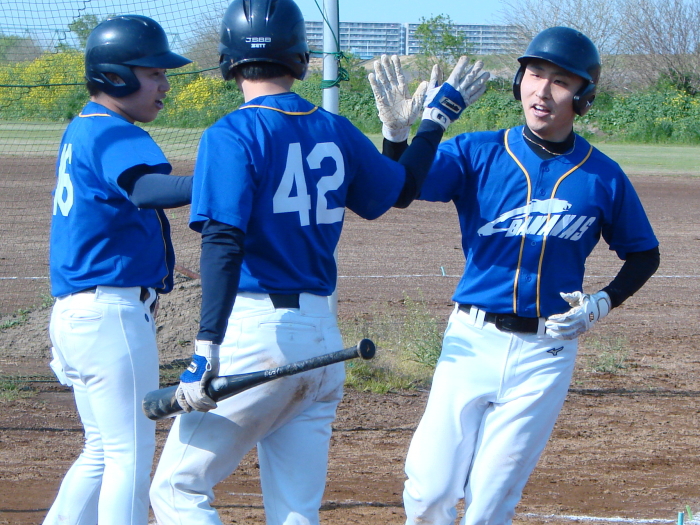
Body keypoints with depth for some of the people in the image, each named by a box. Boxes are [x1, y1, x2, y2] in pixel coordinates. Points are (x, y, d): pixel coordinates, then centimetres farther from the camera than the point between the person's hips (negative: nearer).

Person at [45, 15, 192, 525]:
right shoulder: (115, 136, -16)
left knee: (104, 451, 19)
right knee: (132, 451, -6)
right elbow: (147, 189, -36)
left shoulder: (82, 130, 16)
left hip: (74, 311, 10)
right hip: (113, 311, -10)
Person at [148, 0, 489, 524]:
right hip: (324, 335, 6)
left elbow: (225, 243, -20)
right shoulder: (336, 131, 9)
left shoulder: (232, 134, -9)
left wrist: (207, 350, -25)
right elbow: (403, 189, 26)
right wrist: (434, 117, 40)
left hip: (256, 330, -6)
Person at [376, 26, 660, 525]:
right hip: (473, 340, 0)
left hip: (546, 352, 0)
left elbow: (643, 254, 14)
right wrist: (397, 131, -32)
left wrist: (602, 303, -3)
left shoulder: (604, 177, 1)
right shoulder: (477, 153, 0)